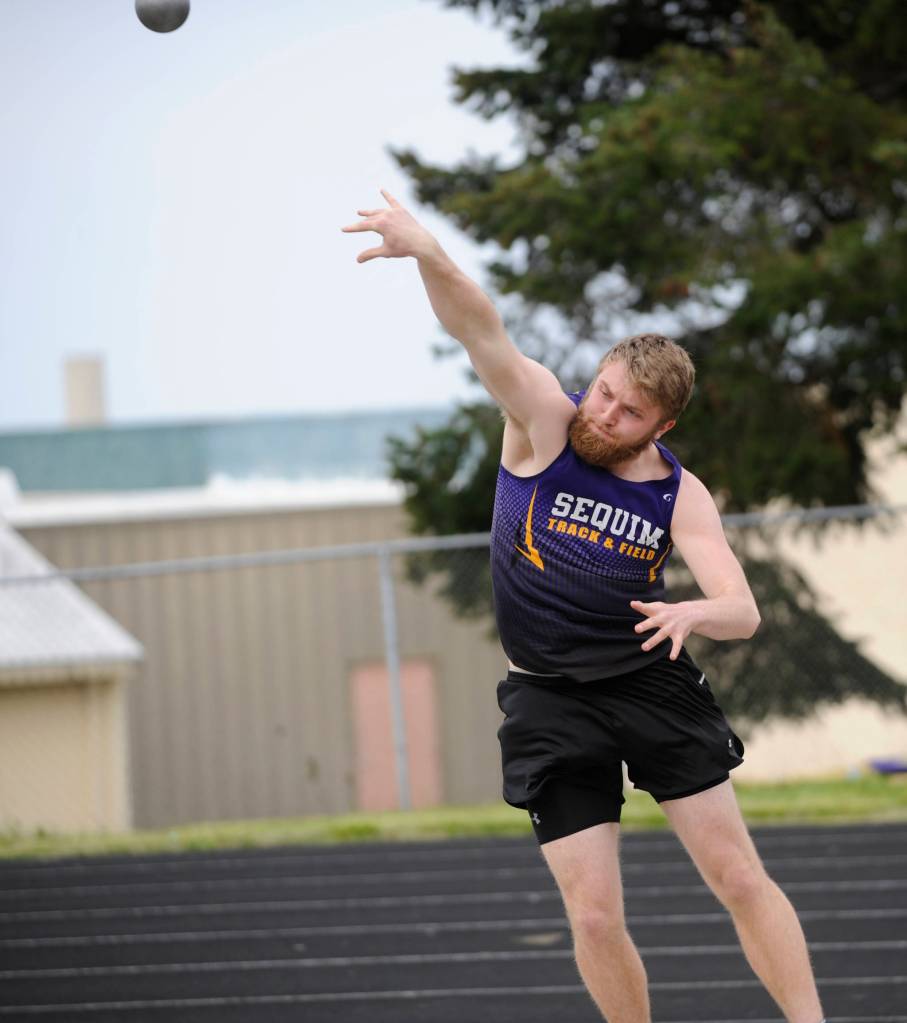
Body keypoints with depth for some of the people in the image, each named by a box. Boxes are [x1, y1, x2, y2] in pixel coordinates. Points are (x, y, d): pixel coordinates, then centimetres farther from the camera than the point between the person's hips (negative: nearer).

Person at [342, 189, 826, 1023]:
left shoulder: (681, 497, -4)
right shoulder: (543, 419, -7)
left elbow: (743, 611, -10)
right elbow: (482, 332, -22)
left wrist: (691, 613, -34)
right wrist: (429, 254, -39)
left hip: (652, 685, 1)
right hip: (550, 702, -1)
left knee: (741, 878, 0)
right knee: (595, 919, -4)